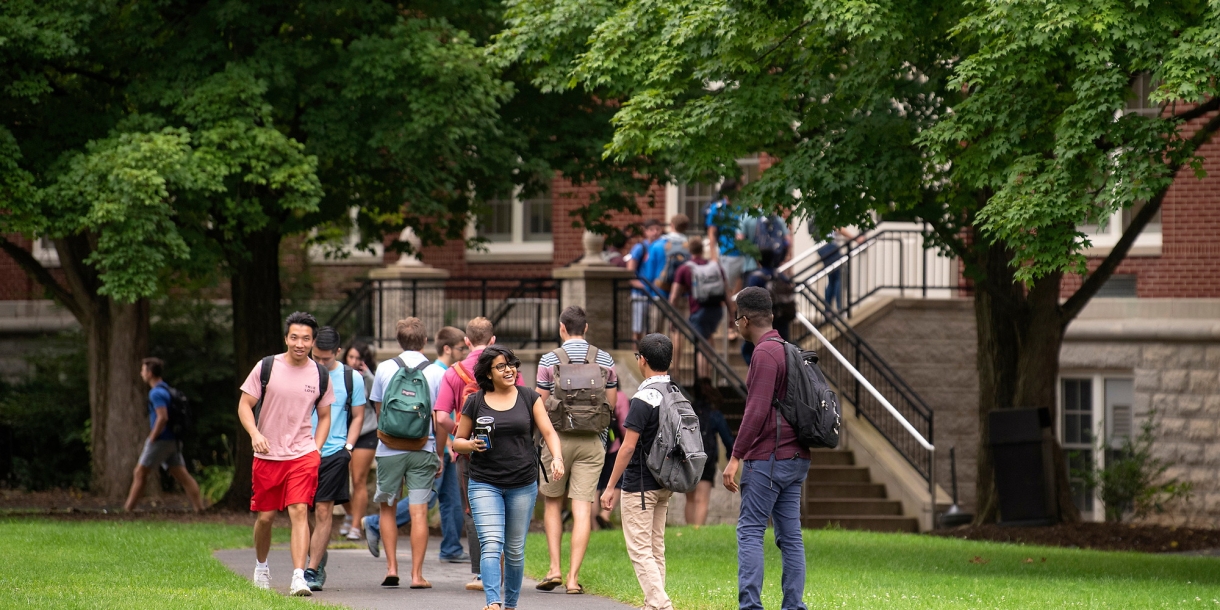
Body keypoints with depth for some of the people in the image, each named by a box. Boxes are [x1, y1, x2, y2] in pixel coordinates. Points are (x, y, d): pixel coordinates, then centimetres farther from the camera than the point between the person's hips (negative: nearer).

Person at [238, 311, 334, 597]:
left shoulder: (320, 376, 4)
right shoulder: (266, 367, -2)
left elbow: (324, 415, 15)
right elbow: (244, 404, 0)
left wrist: (316, 448, 1)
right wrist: (255, 434, -17)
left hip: (303, 455, 0)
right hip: (267, 455, 0)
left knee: (299, 511, -16)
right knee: (265, 516, 9)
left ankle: (299, 577, -21)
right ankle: (261, 567, 35)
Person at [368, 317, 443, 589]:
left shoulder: (384, 369, 2)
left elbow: (378, 411, 13)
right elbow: (440, 420, -2)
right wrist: (439, 454, 8)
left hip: (389, 450, 1)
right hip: (423, 450, -1)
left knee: (387, 507, 14)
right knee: (419, 511, 0)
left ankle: (391, 568, 7)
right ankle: (417, 574, -2)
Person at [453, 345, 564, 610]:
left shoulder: (529, 397, 5)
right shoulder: (475, 402, 2)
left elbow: (548, 432, 2)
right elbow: (458, 441, 9)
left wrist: (557, 458, -17)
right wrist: (472, 445, -13)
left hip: (523, 485, 2)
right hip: (485, 485, -2)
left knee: (515, 549, 8)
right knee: (491, 544, -17)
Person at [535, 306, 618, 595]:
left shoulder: (549, 360, -6)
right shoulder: (605, 360, 3)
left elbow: (540, 405, -4)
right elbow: (611, 404, 10)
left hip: (558, 437, -2)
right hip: (592, 441, 2)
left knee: (553, 503, 14)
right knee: (582, 509, 0)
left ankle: (555, 569, 5)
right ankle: (573, 577, -4)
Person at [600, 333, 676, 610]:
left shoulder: (644, 398, -18)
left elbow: (628, 447, -19)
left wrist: (610, 487, -13)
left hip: (639, 484, -8)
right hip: (665, 483, 8)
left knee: (640, 551, -5)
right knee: (656, 549, 14)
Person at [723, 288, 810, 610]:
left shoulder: (765, 354, -12)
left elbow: (757, 411, -18)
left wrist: (736, 457, -16)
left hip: (767, 458, -9)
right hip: (795, 458, 9)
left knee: (750, 531, -7)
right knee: (790, 535, 7)